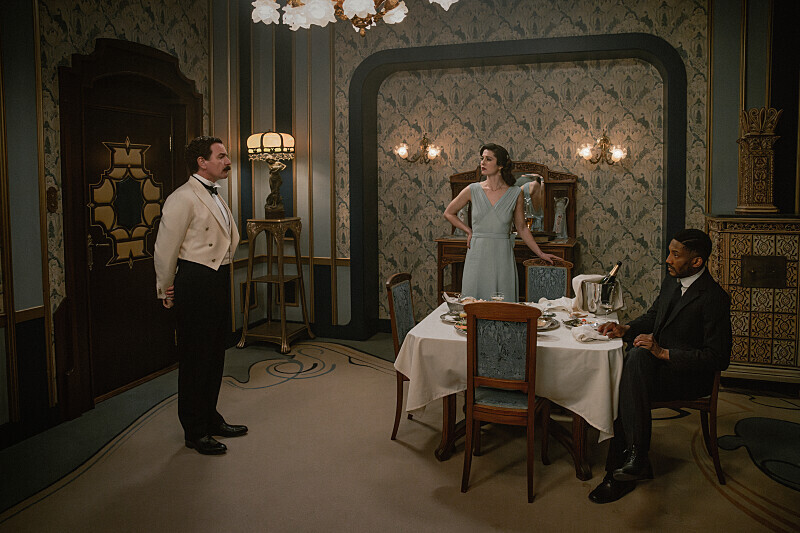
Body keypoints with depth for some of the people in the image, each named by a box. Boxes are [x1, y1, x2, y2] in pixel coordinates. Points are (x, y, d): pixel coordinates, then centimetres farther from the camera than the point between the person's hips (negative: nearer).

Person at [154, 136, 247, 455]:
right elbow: (165, 250, -12)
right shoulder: (183, 198, -14)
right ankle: (195, 432, 13)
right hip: (195, 284, -9)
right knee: (194, 359, 1)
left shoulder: (214, 197, 15)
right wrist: (167, 292, -3)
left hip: (219, 282, 9)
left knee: (214, 355, 17)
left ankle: (211, 419, 32)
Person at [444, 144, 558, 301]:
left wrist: (541, 253, 9)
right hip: (478, 254, 0)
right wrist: (468, 231, 6)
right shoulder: (473, 190, 0)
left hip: (503, 255, 0)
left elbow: (522, 228, 10)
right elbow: (449, 213, 13)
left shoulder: (515, 193, 0)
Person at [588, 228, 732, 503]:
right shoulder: (671, 282, 10)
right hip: (658, 366, 8)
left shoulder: (713, 298, -15)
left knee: (638, 355, -34)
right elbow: (652, 317, 26)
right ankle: (619, 471, -15)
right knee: (618, 381, -21)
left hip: (690, 377, -7)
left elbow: (719, 358, -18)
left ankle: (637, 456, -32)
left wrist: (663, 353, -23)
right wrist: (625, 330, 5)